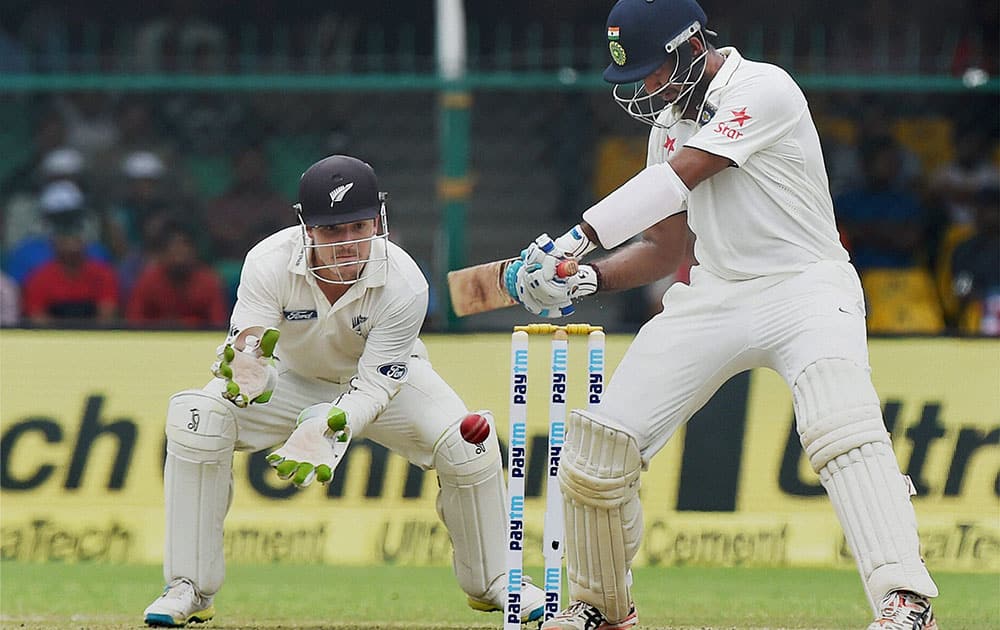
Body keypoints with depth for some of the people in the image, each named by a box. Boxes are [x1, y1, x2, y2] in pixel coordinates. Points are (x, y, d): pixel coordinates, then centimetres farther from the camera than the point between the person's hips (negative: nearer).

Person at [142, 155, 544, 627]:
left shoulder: (403, 284, -32)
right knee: (195, 418, -26)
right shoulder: (270, 262, -32)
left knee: (468, 444, -23)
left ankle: (492, 581, 6)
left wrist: (328, 429, -52)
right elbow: (245, 354, -34)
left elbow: (374, 385, -32)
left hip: (386, 378, 0)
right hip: (293, 378, 0)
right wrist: (243, 364, -60)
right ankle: (189, 588, -14)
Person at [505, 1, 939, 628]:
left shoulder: (764, 89, -12)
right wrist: (585, 278, -2)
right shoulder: (671, 121, 13)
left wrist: (576, 239, -24)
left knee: (842, 427, -33)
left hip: (806, 288, -7)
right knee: (601, 442, -1)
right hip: (714, 296, 7)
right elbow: (666, 246, 16)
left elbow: (679, 178, -21)